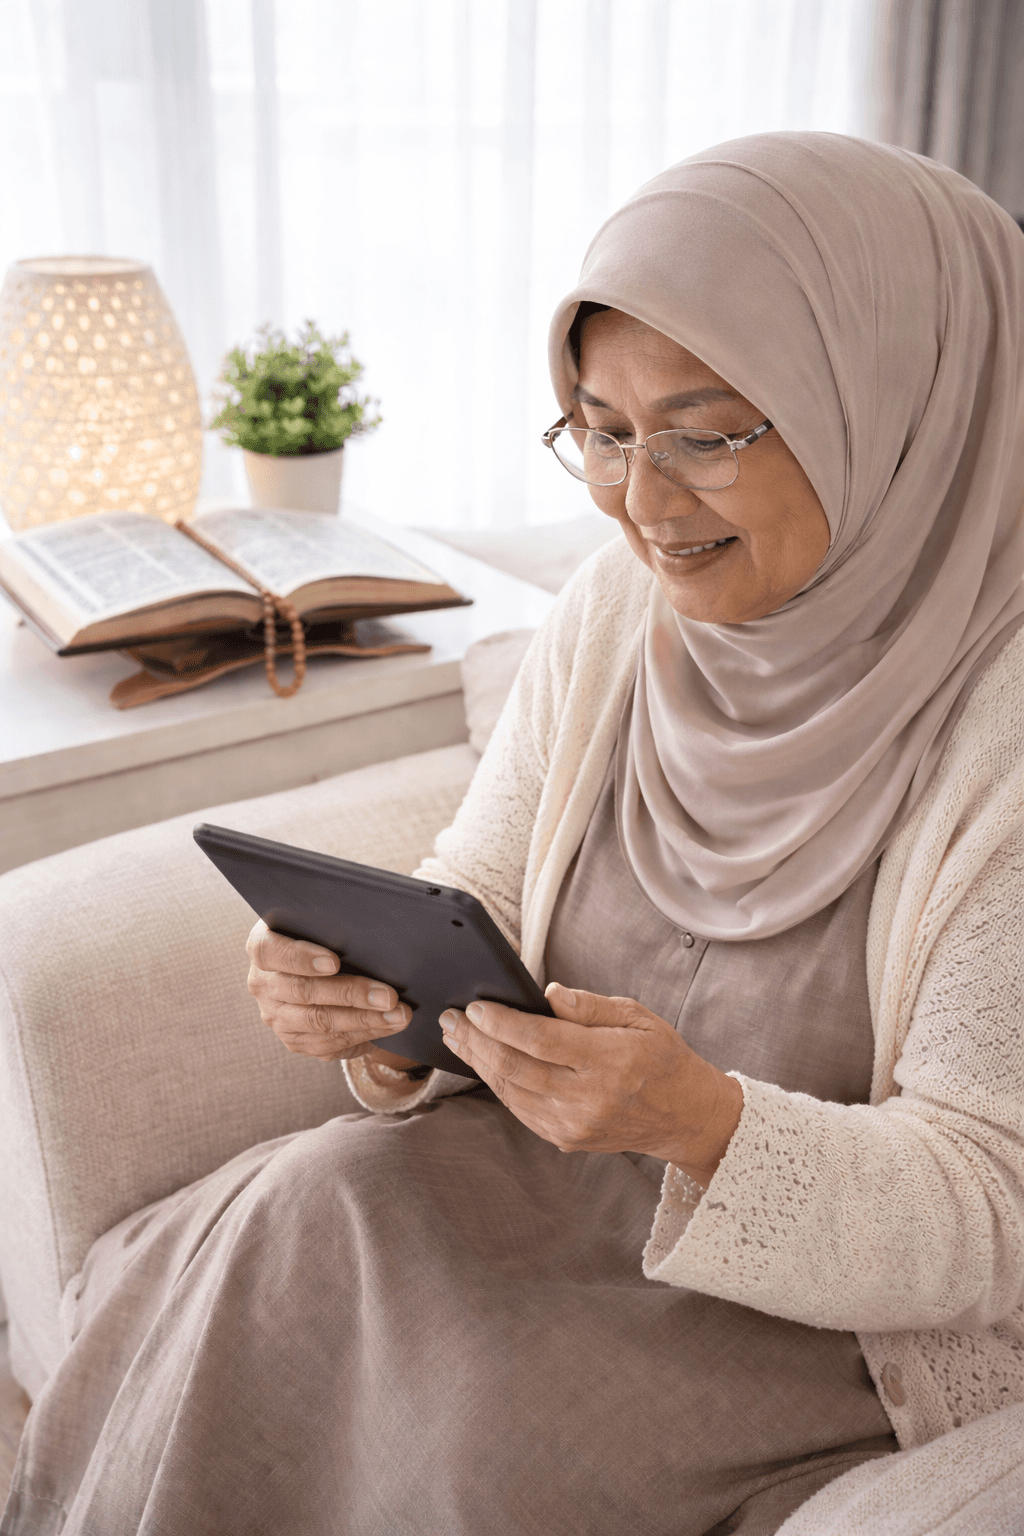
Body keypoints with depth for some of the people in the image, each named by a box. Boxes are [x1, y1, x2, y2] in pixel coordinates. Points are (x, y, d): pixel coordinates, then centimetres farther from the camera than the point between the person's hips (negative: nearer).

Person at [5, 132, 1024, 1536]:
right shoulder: (617, 610, -5)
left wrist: (703, 1120, -37)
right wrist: (376, 990, -21)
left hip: (857, 1305, -4)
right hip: (572, 1166, 5)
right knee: (299, 1231, -18)